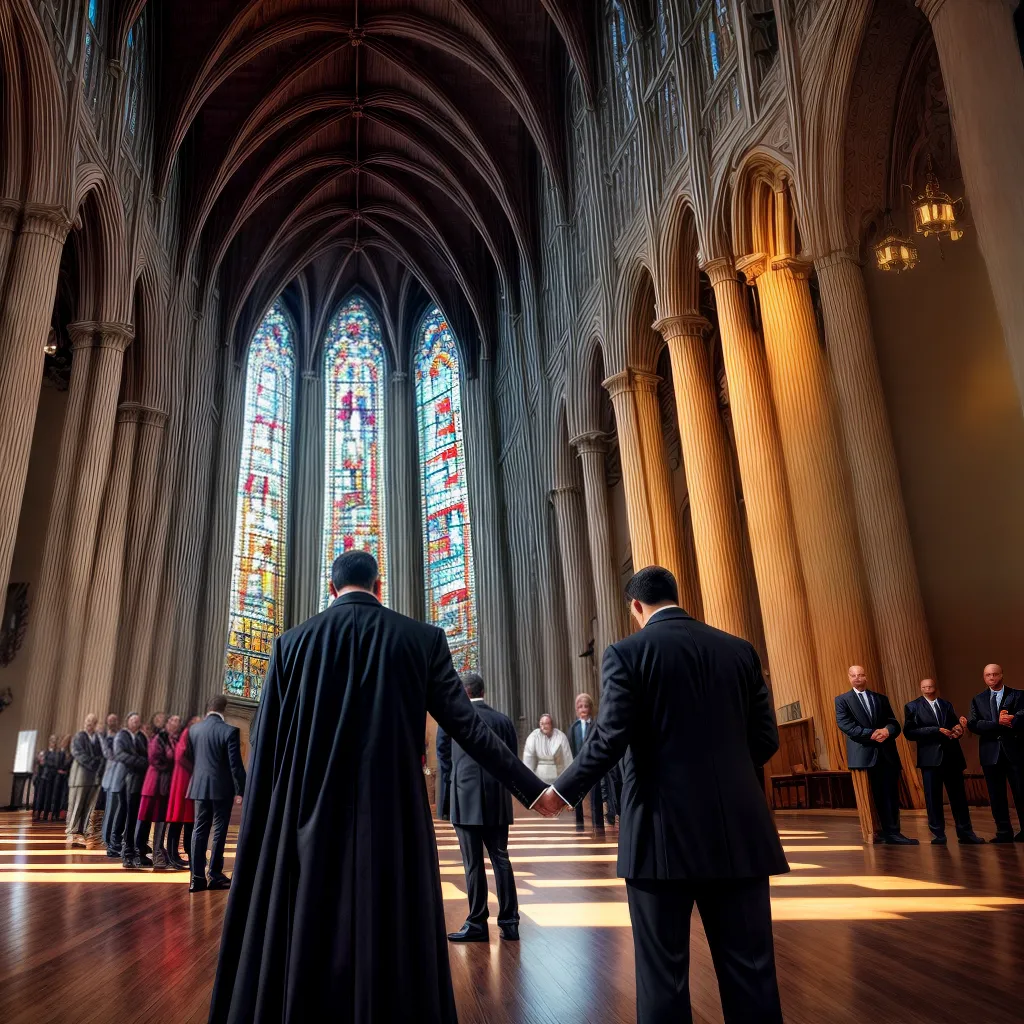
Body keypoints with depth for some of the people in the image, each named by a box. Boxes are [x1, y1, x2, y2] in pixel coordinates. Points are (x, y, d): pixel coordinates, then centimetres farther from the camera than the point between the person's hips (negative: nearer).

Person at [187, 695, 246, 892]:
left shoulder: (194, 729, 2)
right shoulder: (229, 731, -14)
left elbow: (190, 757, 13)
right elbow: (235, 764, -14)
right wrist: (240, 790, -8)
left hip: (200, 786, 5)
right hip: (222, 787, -4)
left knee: (199, 830, 8)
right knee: (219, 831, 5)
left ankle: (197, 877, 7)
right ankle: (215, 875, 9)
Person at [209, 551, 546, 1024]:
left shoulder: (292, 642, 3)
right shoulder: (423, 639, -2)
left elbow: (265, 746, 3)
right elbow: (467, 726, -3)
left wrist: (256, 836, 11)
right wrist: (532, 787, 5)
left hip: (309, 824, 2)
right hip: (393, 822, -1)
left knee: (299, 952, 14)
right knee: (392, 949, 9)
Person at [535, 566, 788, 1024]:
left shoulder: (627, 652, -5)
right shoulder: (740, 650, 7)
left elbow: (610, 739, -12)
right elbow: (765, 739, 8)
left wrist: (562, 790, 2)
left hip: (664, 832, -3)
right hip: (739, 831, 4)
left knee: (663, 970, 8)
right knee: (750, 966, 10)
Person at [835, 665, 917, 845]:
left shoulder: (881, 698, 18)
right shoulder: (842, 700, 6)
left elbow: (894, 723, 10)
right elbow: (844, 724, -8)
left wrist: (887, 730, -14)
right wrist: (871, 734, -17)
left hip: (887, 753, 3)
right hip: (864, 754, -3)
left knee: (891, 795, 2)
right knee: (875, 797, -1)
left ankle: (892, 833, 8)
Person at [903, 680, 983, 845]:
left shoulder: (947, 705, 17)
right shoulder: (913, 706, 2)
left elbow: (955, 726, 16)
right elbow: (909, 732, -8)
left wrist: (958, 730, -9)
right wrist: (936, 730, -15)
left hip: (952, 756, 3)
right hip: (930, 757, -3)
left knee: (959, 796, 4)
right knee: (933, 797, 0)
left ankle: (965, 833, 11)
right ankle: (938, 835, 7)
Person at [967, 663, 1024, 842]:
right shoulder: (978, 700, 9)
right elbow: (973, 724, -5)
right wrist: (998, 723, -16)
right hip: (991, 752, 2)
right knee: (996, 795, 6)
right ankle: (1004, 833, 13)